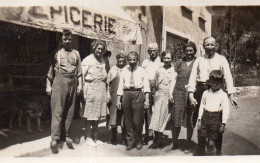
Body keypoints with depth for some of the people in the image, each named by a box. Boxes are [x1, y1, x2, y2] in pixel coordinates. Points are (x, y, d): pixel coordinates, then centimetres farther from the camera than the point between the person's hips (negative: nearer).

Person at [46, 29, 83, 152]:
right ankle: (55, 138, -8)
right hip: (59, 82, -3)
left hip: (72, 83, 3)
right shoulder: (56, 53, 9)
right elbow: (50, 71, 7)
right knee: (57, 110, -8)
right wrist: (48, 86, 1)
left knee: (70, 111, 7)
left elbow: (79, 71, 16)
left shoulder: (76, 53, 17)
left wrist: (80, 85, 7)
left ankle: (67, 136, 16)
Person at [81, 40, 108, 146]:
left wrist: (105, 89, 9)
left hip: (101, 90, 6)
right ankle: (88, 137, 10)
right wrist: (84, 92, -12)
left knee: (98, 115, 10)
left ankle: (95, 137, 21)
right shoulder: (87, 60, -1)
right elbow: (82, 76, -6)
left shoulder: (103, 61, 17)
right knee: (89, 115, -2)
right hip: (91, 88, -6)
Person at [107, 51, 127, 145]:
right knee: (113, 118, 2)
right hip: (114, 97, 1)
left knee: (124, 119, 2)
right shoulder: (112, 69, 13)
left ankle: (124, 138, 16)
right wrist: (108, 95, 5)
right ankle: (114, 138, 16)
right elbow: (108, 83, 14)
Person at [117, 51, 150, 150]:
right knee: (128, 120, 6)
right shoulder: (124, 71, 13)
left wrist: (146, 100, -5)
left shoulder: (142, 71, 7)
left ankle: (138, 141, 19)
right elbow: (120, 86, 12)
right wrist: (118, 100, 8)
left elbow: (146, 86, 2)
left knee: (138, 120, 0)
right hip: (126, 95, 2)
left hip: (138, 94, -2)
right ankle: (129, 141, 19)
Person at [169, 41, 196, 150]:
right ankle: (174, 143, 11)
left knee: (190, 120, 6)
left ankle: (189, 141, 21)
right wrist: (171, 93, 2)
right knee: (176, 120, 1)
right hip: (178, 93, 1)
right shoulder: (179, 63, 15)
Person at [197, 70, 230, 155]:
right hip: (205, 117, 3)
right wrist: (199, 119, 8)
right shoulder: (205, 93, 9)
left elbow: (226, 110, -3)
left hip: (216, 118, -3)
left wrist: (223, 124, -8)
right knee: (201, 140, 7)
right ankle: (202, 154, 26)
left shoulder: (223, 95, -1)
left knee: (211, 143, -2)